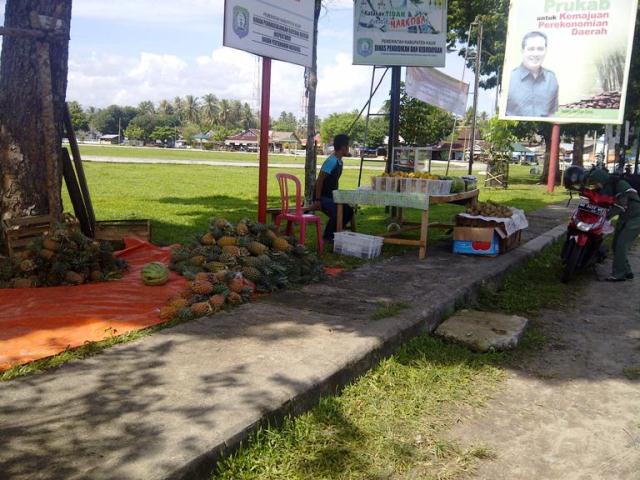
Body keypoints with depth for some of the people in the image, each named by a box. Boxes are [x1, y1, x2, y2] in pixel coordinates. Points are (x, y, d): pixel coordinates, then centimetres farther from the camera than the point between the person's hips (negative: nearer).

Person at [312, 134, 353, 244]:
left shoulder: (339, 162, 10)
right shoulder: (331, 161, -20)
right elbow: (320, 180, -22)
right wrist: (317, 200, -24)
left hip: (331, 196, 10)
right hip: (323, 197, -10)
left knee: (348, 211, 7)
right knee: (336, 213, -27)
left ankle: (334, 234, 18)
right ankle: (327, 238, -10)